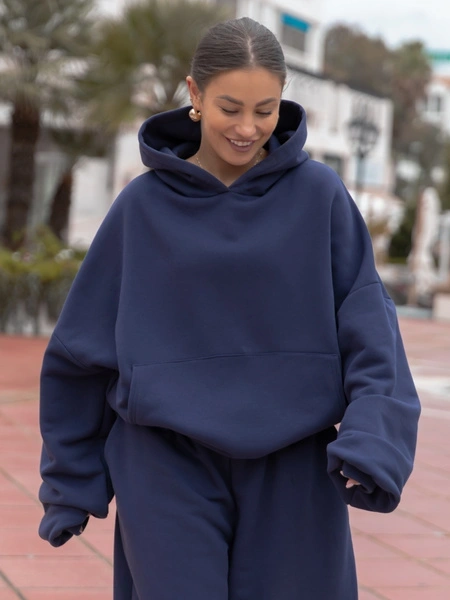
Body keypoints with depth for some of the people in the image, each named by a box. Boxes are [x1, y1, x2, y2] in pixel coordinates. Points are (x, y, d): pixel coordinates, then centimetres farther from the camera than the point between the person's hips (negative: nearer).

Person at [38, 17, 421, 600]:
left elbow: (368, 323, -4)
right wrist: (70, 481, 9)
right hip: (171, 468, 0)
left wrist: (373, 438, -19)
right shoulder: (143, 206, 0)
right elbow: (84, 346, 6)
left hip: (293, 475, 1)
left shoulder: (320, 194, -1)